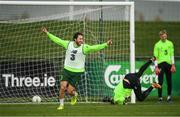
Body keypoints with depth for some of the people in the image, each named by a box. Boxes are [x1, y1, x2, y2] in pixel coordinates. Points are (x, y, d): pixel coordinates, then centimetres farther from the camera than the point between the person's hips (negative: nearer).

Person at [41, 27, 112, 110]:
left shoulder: (84, 47, -11)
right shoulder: (68, 44, -2)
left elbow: (95, 48, -21)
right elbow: (57, 40, 9)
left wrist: (106, 44, -34)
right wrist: (47, 33, 12)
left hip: (77, 72, -2)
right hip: (67, 70, 2)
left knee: (69, 91, -4)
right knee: (62, 87, -9)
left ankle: (74, 94, 33)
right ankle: (61, 105, 11)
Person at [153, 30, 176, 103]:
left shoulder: (170, 44, 9)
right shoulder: (157, 45, 1)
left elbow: (172, 55, 10)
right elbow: (155, 56, 0)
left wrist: (173, 65, 3)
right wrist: (156, 67, -8)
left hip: (168, 64, 2)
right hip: (161, 64, -2)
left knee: (169, 81, 5)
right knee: (160, 81, -4)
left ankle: (169, 96, 18)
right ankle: (160, 97, 3)